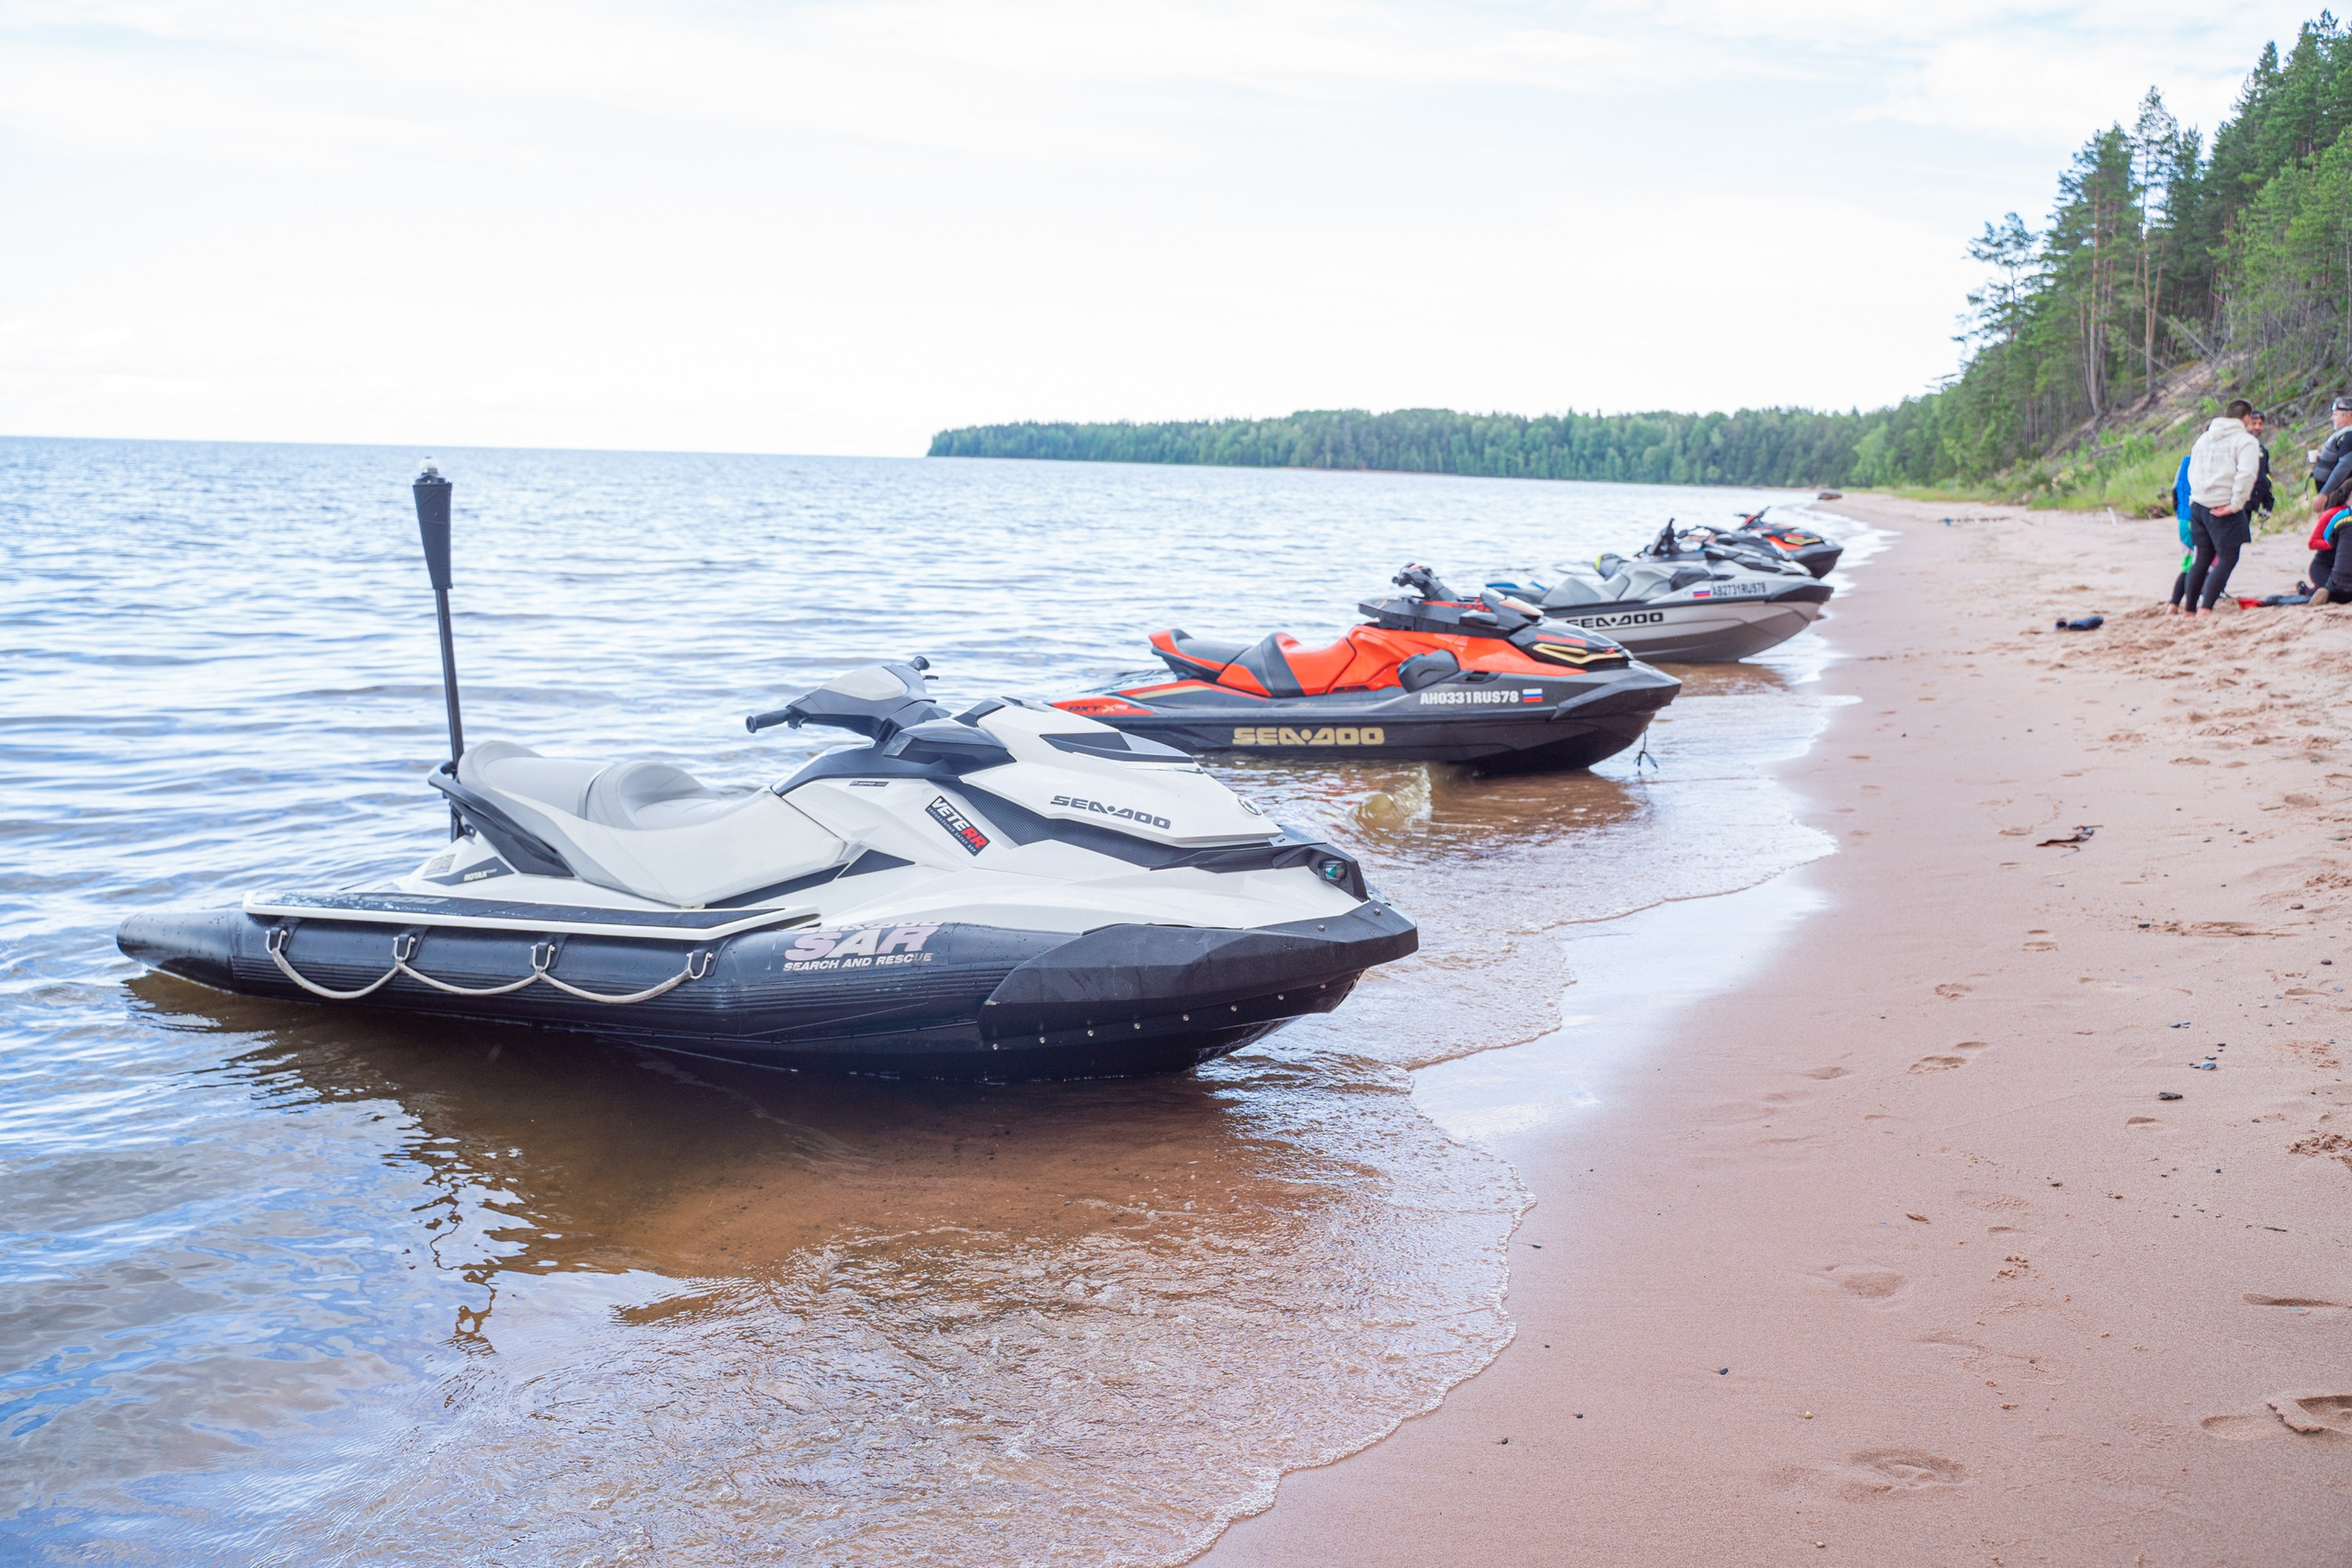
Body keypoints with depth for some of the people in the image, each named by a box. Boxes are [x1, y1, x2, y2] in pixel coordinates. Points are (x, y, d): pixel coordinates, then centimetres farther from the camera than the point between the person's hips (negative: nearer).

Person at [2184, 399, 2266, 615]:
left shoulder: (2204, 437, 15)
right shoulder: (2246, 441, -7)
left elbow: (2192, 470, 18)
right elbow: (2246, 475, -19)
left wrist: (2197, 495, 17)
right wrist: (2235, 505, -16)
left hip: (2198, 506, 7)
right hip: (2224, 509, -7)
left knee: (2201, 559, 15)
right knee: (2227, 559, -2)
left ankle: (2190, 609, 19)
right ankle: (2205, 609, -13)